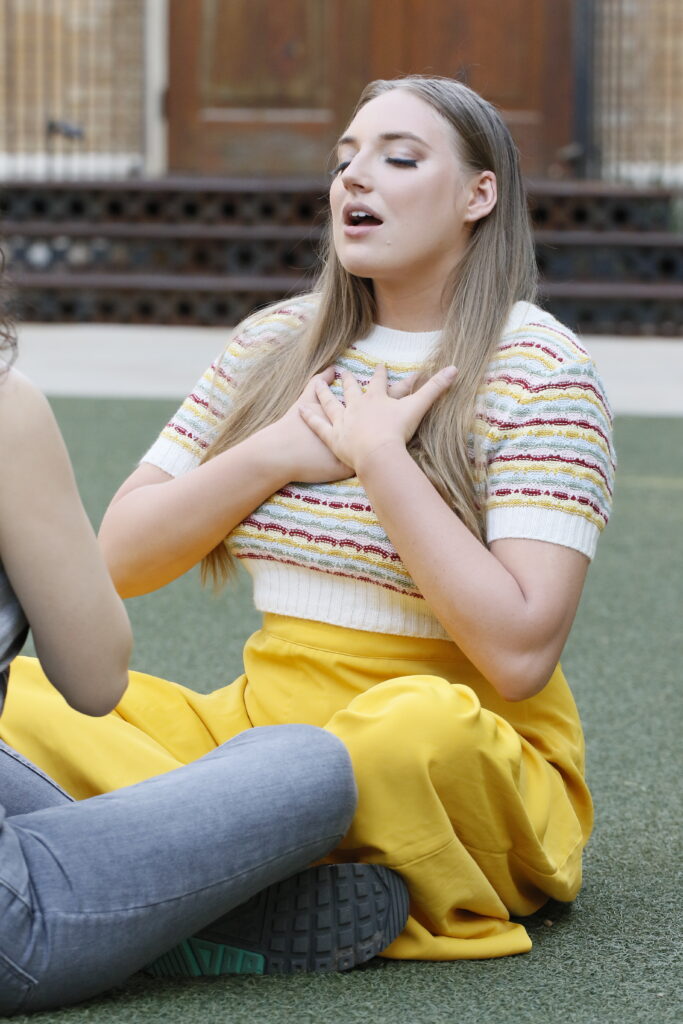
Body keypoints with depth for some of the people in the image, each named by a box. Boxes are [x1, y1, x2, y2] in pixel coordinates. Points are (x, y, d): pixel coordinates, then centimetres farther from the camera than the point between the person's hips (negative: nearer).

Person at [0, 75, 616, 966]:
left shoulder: (537, 370, -5)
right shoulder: (277, 344, 12)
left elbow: (518, 654, -17)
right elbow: (120, 560, 8)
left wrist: (379, 454, -15)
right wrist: (279, 455, -6)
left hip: (470, 757, -6)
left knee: (418, 724, -40)